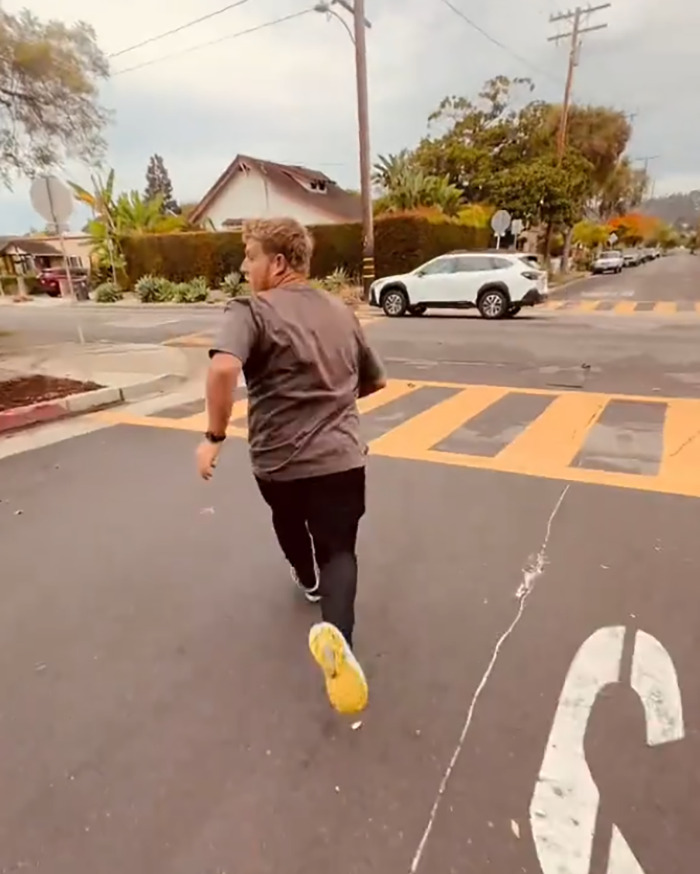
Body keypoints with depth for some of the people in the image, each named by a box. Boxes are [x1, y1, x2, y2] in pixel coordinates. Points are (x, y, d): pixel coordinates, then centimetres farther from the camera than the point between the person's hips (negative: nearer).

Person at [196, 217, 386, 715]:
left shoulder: (252, 311, -9)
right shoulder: (342, 313, 9)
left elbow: (224, 368, -30)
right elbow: (376, 381, 17)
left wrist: (215, 437, -18)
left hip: (277, 460, -2)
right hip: (340, 456, 2)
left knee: (289, 520, 29)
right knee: (339, 551, 8)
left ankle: (309, 578, 55)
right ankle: (337, 633, -19)